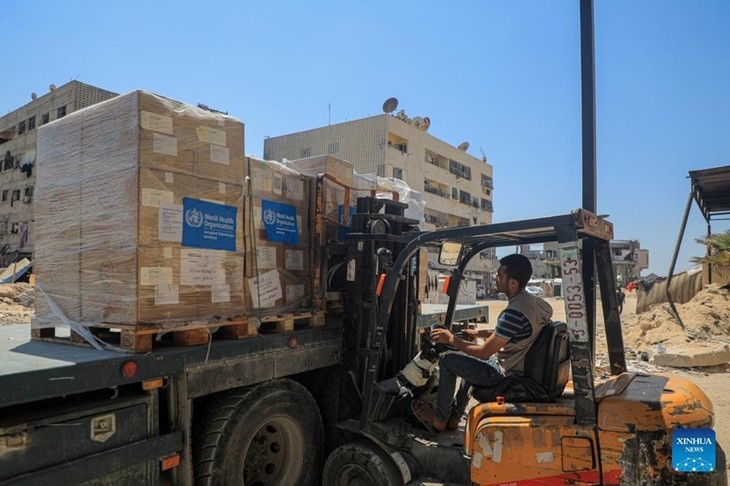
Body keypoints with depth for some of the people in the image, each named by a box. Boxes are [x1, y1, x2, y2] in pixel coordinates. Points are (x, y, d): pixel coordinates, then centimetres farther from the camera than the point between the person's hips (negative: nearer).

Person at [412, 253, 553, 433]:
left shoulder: (515, 312, -30)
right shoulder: (533, 301, -1)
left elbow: (484, 352, -23)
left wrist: (452, 340, -10)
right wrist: (478, 333, 16)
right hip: (522, 367, 9)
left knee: (447, 361, 1)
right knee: (471, 361, 28)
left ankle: (439, 421, 18)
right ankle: (453, 418, 32)